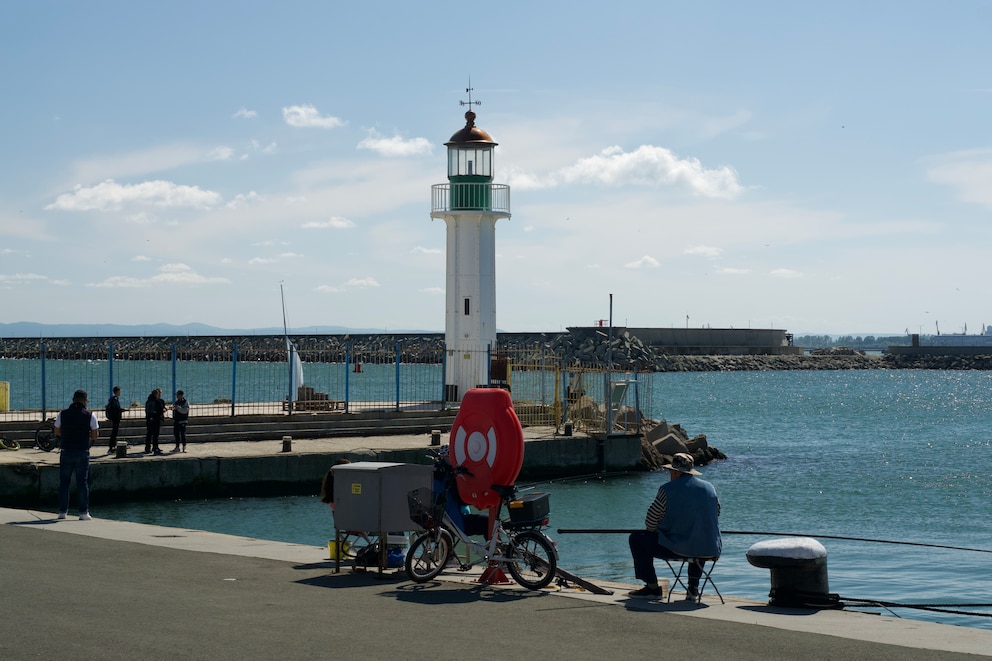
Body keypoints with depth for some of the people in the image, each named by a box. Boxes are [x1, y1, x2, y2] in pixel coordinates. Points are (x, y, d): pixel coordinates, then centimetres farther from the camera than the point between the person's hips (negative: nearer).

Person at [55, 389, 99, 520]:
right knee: (82, 482, 2)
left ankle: (62, 511, 11)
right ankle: (83, 512, 1)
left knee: (64, 482, 10)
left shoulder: (62, 414, 1)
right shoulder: (90, 415, -3)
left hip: (66, 452, 1)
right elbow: (95, 435, -2)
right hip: (82, 452, -1)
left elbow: (57, 432, 8)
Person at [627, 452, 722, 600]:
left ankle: (652, 587, 13)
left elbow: (650, 524, -3)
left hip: (677, 549, -6)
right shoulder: (710, 488, 8)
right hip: (710, 551, 6)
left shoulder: (667, 489, -8)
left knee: (636, 538, 13)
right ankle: (693, 587, 29)